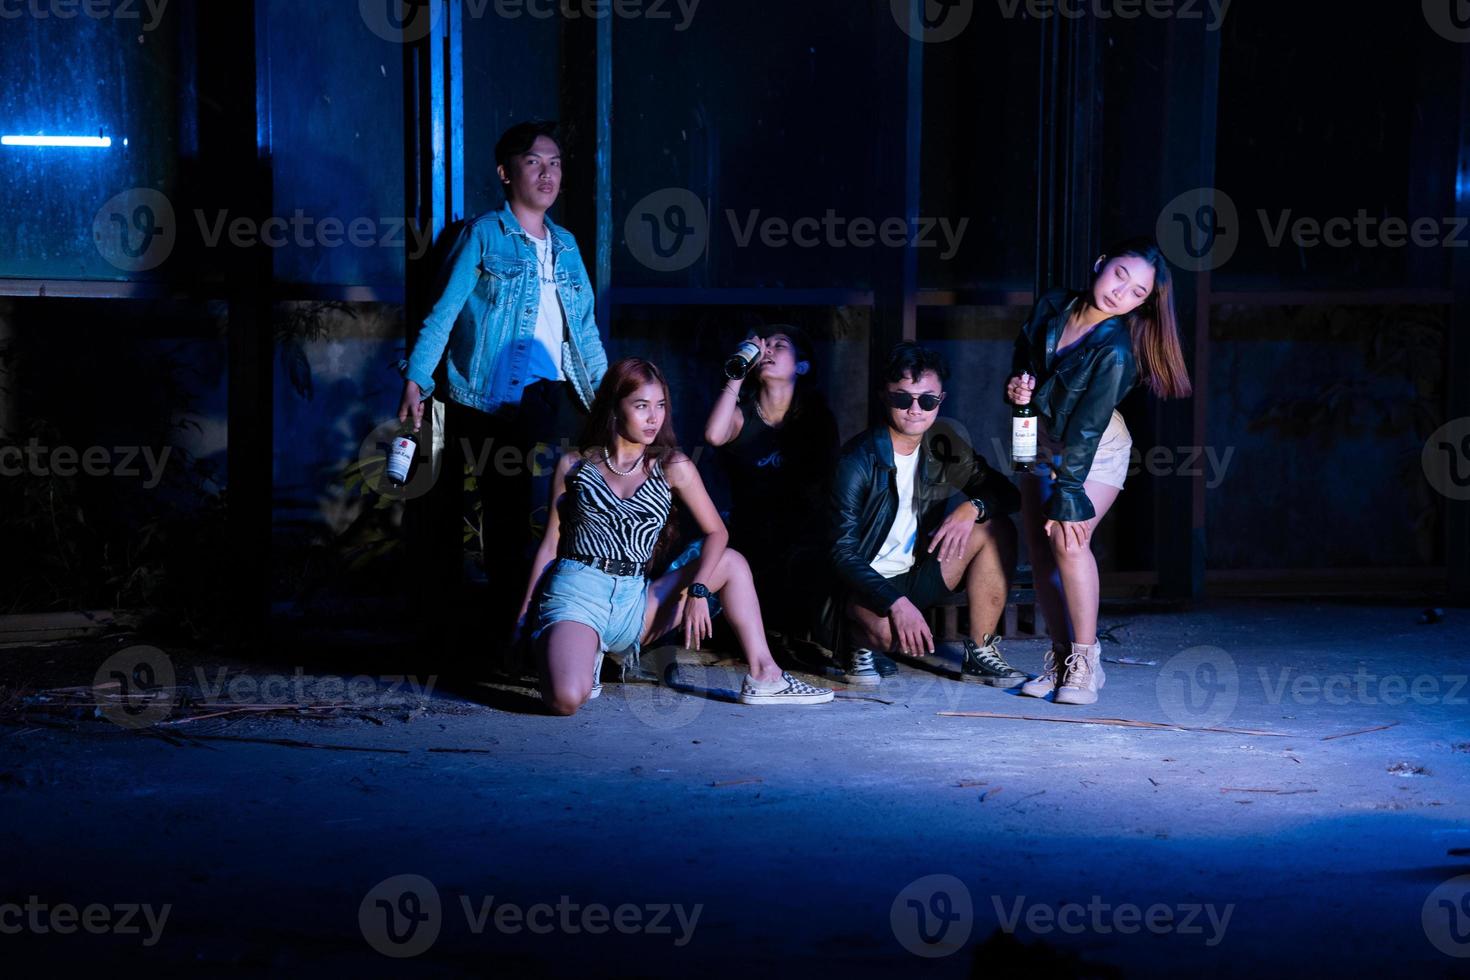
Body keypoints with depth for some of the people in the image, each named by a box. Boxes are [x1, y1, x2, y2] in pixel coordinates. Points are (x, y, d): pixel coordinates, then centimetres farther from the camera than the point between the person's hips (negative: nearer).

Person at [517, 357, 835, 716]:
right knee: (567, 700, -31)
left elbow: (717, 532, 2)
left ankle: (763, 676, -3)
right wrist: (523, 618, 2)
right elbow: (550, 544, 6)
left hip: (635, 601, 4)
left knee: (731, 562, -1)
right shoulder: (574, 465, 3)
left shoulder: (673, 467, 6)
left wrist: (698, 591, -15)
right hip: (577, 591, -4)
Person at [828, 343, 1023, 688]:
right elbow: (843, 552, -21)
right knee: (889, 631, -39)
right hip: (864, 583, -6)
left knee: (997, 529, -11)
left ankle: (980, 654, -6)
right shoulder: (859, 461, -17)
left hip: (918, 577, 6)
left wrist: (973, 507, -21)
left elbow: (1008, 494, 3)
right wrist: (897, 603, -33)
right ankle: (861, 647, 1)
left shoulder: (943, 446, 0)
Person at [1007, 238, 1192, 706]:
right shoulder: (1053, 306, -11)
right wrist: (1015, 384, -11)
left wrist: (1067, 496, -27)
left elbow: (1086, 429, -28)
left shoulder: (1115, 351, -27)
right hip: (1041, 443, 6)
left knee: (1067, 539, -24)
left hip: (1096, 452, -6)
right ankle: (1060, 658, 10)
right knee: (1040, 548, 1)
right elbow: (1023, 348, 10)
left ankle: (1085, 663, -16)